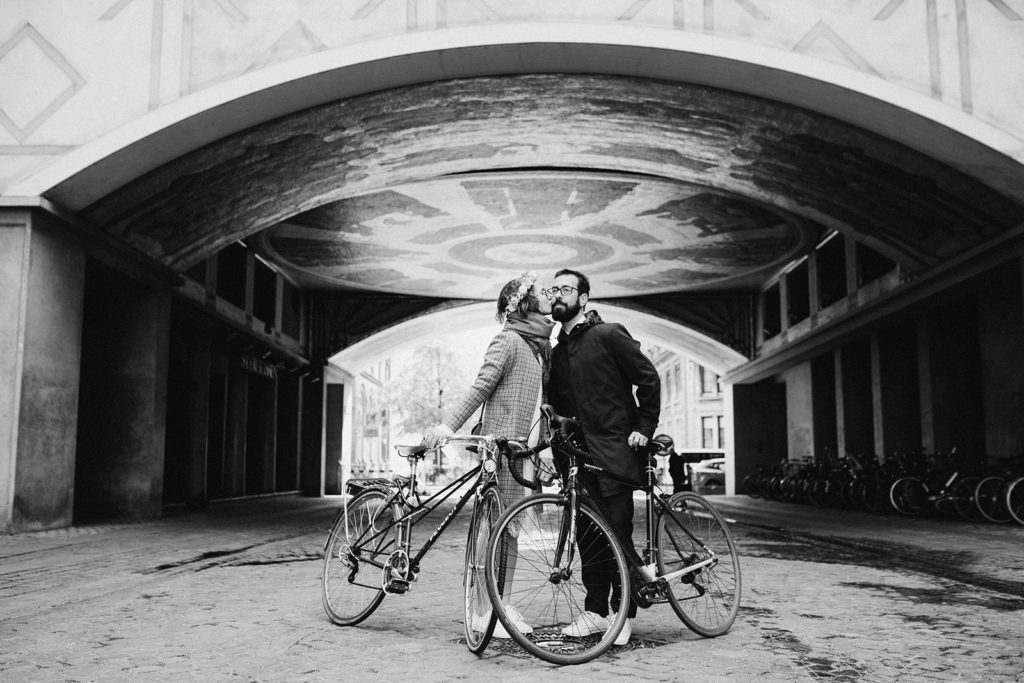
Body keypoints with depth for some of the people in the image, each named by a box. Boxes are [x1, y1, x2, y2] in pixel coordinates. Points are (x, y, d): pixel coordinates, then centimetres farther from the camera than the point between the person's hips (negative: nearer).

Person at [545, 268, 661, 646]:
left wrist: (643, 428, -7)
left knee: (617, 533, -4)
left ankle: (623, 614, 7)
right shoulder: (557, 352, 16)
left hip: (615, 449, -6)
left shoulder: (609, 335, -5)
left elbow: (649, 378, -5)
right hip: (580, 452, 7)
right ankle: (595, 611, 16)